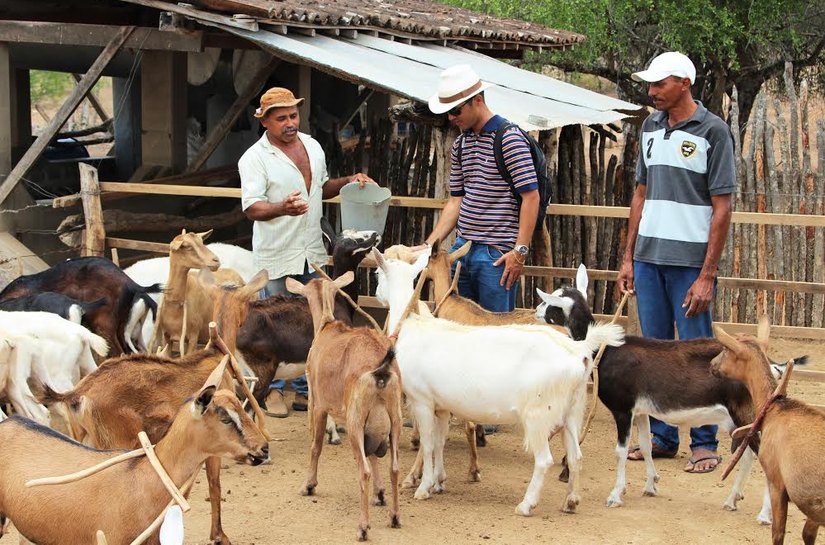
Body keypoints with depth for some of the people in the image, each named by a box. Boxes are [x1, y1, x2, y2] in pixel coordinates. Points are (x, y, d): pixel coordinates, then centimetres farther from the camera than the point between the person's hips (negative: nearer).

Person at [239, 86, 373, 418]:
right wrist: (282, 208, -39)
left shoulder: (313, 147, 11)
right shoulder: (255, 158, -10)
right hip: (276, 257, -6)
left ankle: (304, 390, 17)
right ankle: (273, 390, 12)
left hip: (313, 253, 6)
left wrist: (349, 181, 10)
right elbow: (252, 208, -20)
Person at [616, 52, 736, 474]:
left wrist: (707, 275, -13)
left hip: (690, 261, -6)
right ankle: (661, 437, 20)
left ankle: (704, 443, 8)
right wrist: (628, 257, 11)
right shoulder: (651, 127, 11)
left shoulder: (712, 131, -6)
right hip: (649, 256, 6)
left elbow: (722, 208, -8)